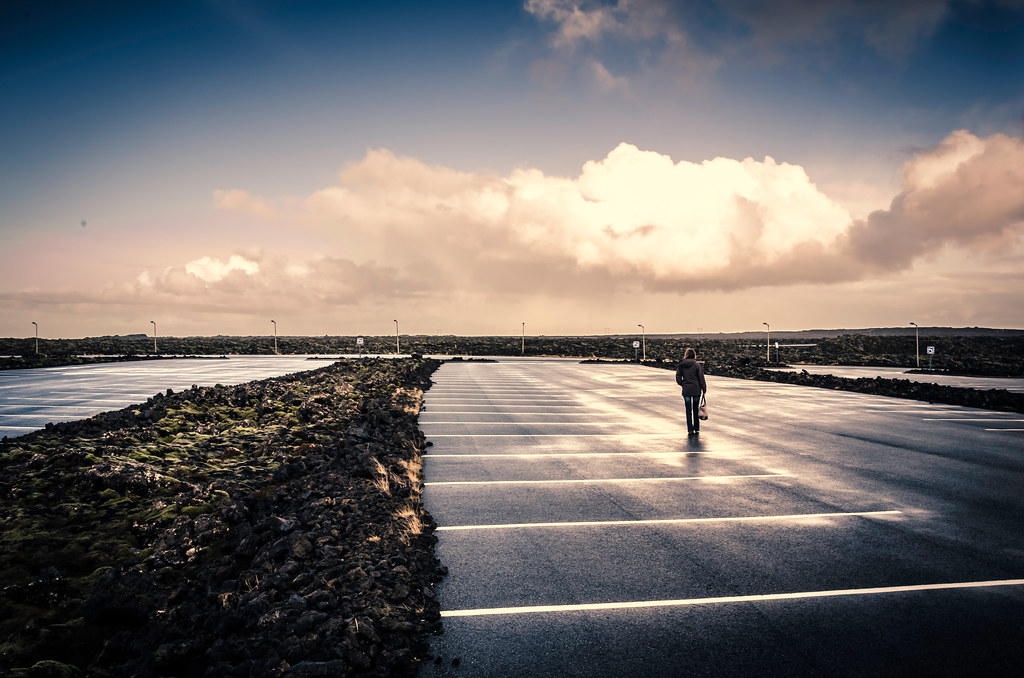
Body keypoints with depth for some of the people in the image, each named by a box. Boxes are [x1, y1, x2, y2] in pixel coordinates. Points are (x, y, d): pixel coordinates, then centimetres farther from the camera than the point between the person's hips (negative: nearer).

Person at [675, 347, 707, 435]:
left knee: (688, 410, 8)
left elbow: (678, 378, -1)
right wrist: (704, 389, 1)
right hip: (696, 390, -1)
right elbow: (701, 378, -5)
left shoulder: (680, 365, 0)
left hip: (686, 390, 1)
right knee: (696, 410, 11)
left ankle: (690, 430, 6)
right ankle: (697, 429, 15)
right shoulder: (697, 365, -7)